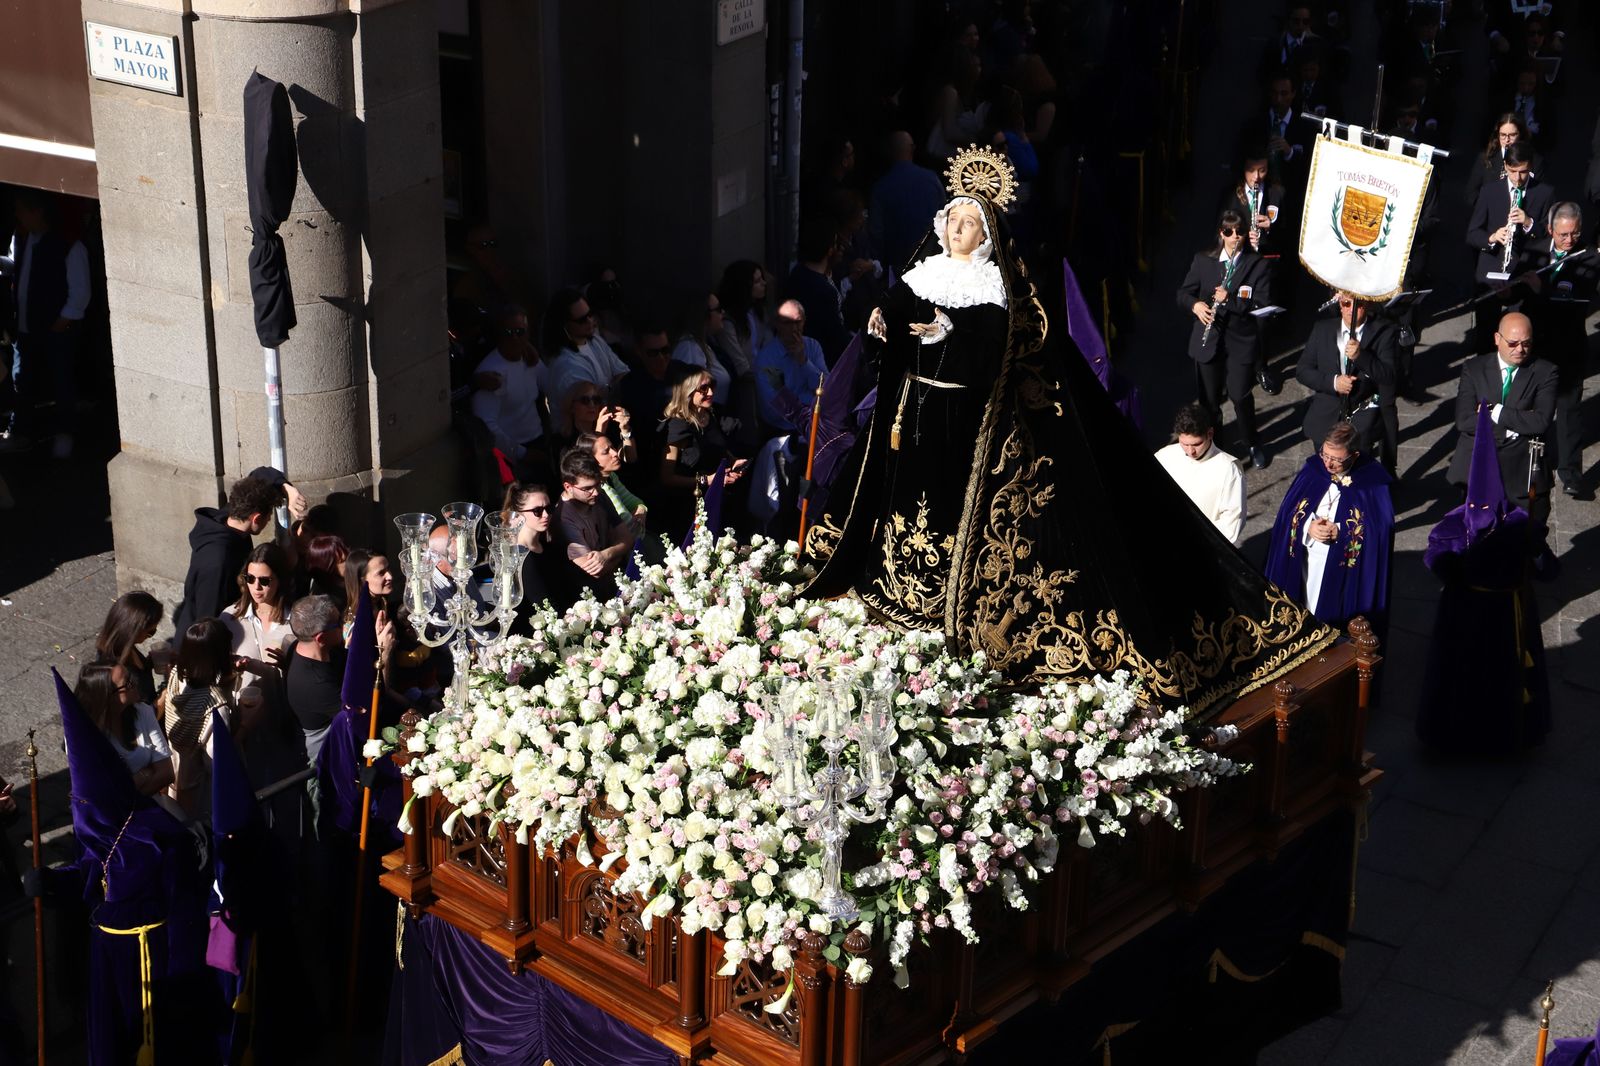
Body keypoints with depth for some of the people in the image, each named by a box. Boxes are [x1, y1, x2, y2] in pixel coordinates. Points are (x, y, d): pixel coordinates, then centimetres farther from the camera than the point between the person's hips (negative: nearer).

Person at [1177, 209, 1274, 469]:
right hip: (1208, 341, 2)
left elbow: (1263, 304, -11)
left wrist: (1230, 300, -24)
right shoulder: (1203, 261, 0)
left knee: (1240, 396, 0)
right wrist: (1195, 305, -18)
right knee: (1209, 398, 11)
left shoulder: (1256, 265, -6)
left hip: (1241, 342, -2)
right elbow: (1183, 293, 5)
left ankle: (1252, 445, 24)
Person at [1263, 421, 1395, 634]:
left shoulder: (1373, 481, -11)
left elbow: (1381, 529, -13)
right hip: (1306, 563, 3)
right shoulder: (1313, 469, -2)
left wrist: (1339, 532, -22)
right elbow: (1289, 514, 1)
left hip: (1347, 571, -3)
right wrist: (1307, 527, -20)